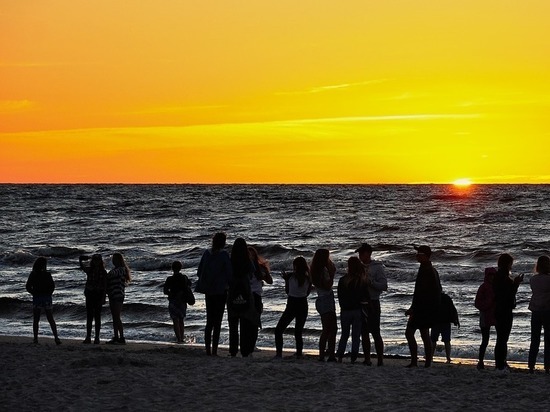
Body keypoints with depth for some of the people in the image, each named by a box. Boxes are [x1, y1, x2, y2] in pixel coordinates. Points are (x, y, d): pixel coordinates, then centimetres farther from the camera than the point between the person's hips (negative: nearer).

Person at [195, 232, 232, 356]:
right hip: (220, 291, -5)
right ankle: (214, 350, -3)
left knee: (209, 321, 12)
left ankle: (208, 349, 11)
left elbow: (199, 272, 9)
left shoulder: (206, 253, 4)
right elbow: (229, 273, -11)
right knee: (217, 322, 0)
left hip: (208, 291, 5)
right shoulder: (224, 255, -11)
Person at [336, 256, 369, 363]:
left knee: (344, 335, 15)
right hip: (358, 311, -1)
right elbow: (366, 297, -6)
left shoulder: (342, 280, -4)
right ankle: (353, 359, 3)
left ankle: (339, 356, 7)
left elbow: (339, 297, 4)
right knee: (356, 336, 5)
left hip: (345, 311, 2)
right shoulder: (363, 281, -8)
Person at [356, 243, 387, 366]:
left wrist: (370, 282, -20)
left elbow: (384, 286, -12)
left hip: (372, 303, -6)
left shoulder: (378, 267, -5)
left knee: (375, 333, -7)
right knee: (364, 333, 7)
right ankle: (367, 359, 12)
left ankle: (380, 359, -4)